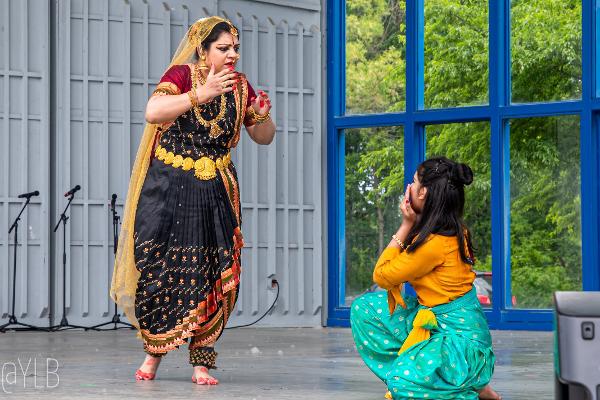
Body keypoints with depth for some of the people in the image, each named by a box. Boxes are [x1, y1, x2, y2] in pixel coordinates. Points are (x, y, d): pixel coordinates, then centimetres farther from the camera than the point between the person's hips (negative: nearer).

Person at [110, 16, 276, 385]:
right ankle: (154, 350, 16)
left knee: (210, 274, -3)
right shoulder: (182, 74, -8)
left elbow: (264, 138, 15)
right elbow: (153, 112, -26)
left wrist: (262, 115, -7)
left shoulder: (239, 86, 6)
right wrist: (201, 94, -31)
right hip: (168, 188, -3)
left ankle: (201, 362, 4)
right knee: (158, 269, -3)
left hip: (215, 191, 3)